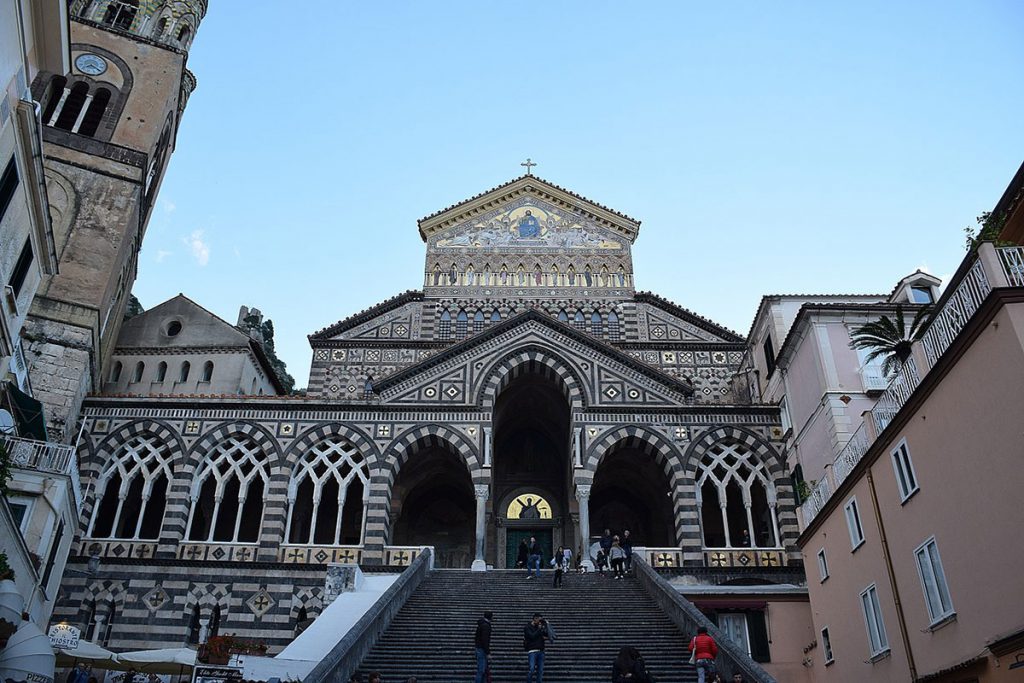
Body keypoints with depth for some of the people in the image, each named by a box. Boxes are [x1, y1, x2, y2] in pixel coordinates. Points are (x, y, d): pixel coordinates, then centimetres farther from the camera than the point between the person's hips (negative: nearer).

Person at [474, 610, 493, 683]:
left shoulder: (482, 624, 13)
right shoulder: (486, 625, -18)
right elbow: (485, 640, -23)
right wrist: (488, 653, -21)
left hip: (480, 649, 10)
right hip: (482, 650, -10)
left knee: (484, 669, 14)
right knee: (481, 670, -6)